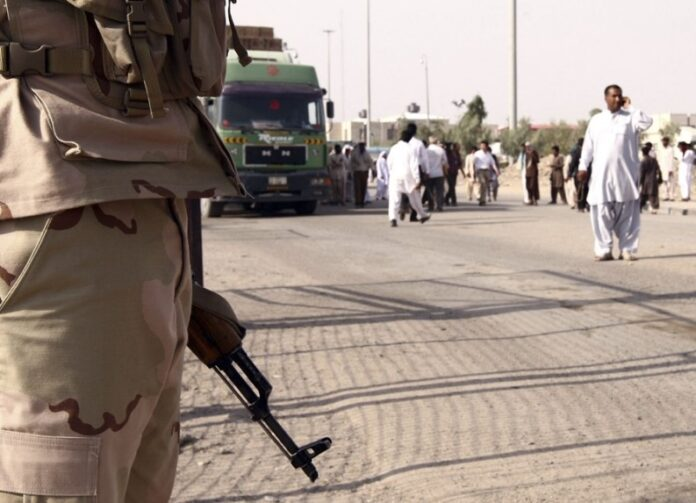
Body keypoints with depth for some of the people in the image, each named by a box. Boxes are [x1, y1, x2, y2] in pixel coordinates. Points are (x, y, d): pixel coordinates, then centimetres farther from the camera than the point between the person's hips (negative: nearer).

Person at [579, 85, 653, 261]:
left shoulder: (630, 117, 5)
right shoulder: (596, 120, 12)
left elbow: (647, 122, -14)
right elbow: (588, 145, 12)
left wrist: (629, 107, -6)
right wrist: (583, 166, 5)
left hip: (626, 174, -1)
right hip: (602, 174, 1)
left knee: (627, 213, 0)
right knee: (602, 213, -2)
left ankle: (627, 249, 4)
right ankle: (603, 250, 3)